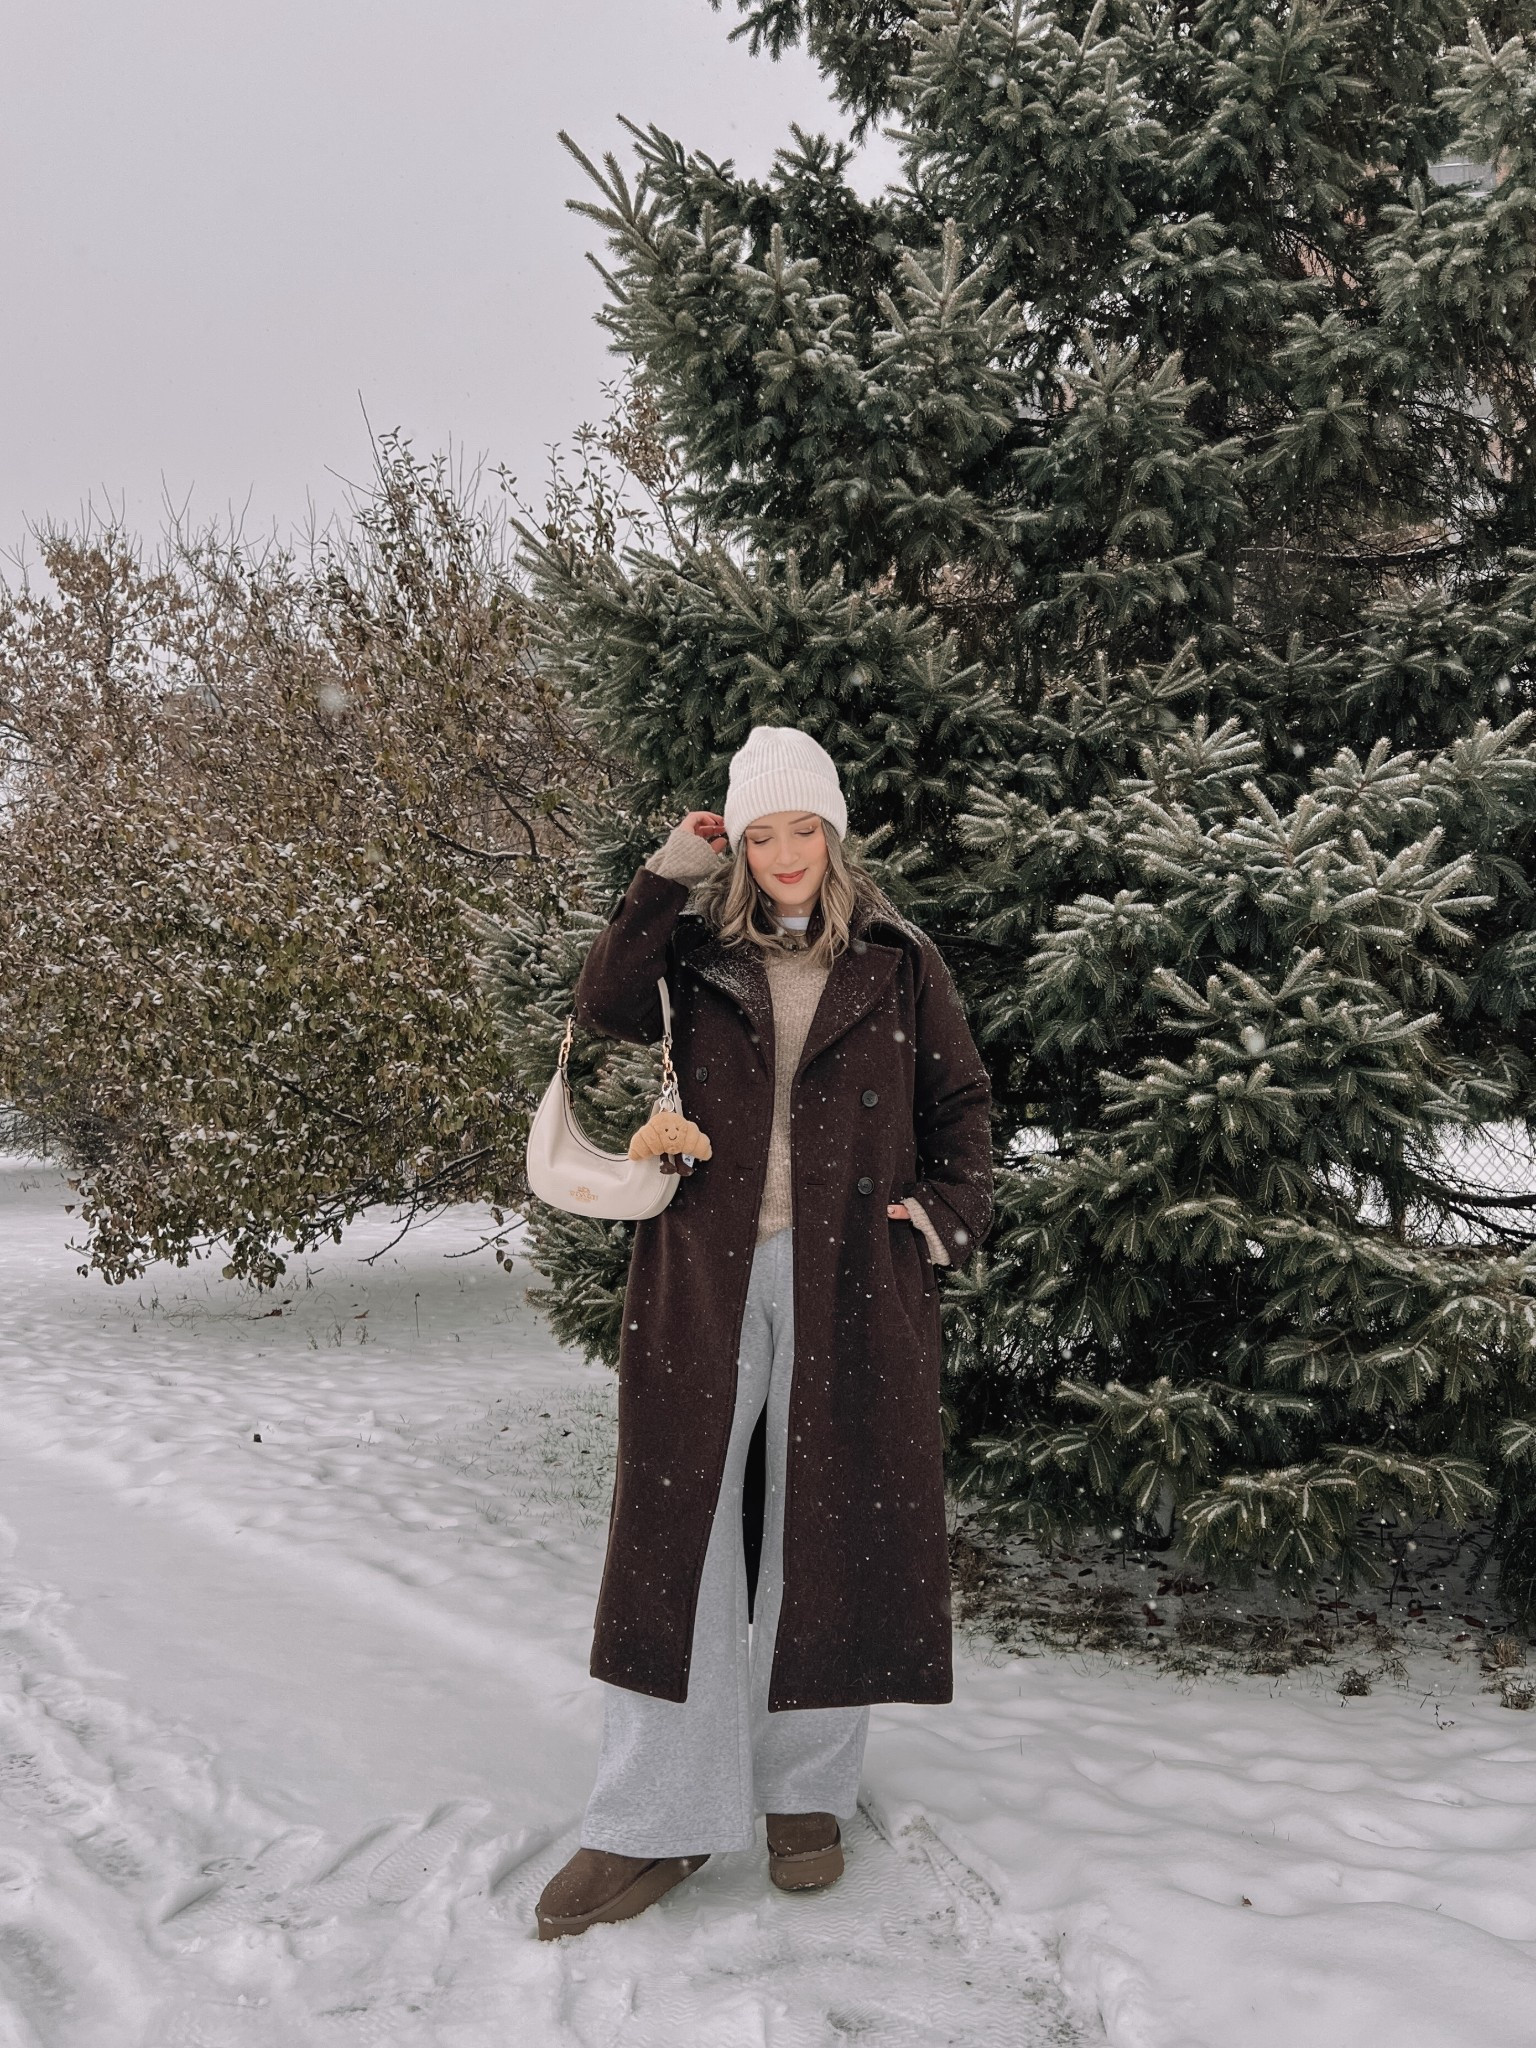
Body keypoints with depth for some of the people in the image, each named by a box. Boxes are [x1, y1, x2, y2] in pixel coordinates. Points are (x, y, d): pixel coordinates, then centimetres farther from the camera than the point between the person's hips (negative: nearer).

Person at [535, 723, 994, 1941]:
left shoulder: (899, 963, 7)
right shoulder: (699, 951, 9)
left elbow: (963, 1099, 12)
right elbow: (606, 1010, -9)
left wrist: (953, 1210, -2)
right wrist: (667, 879, -9)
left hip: (852, 1276, 0)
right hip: (707, 1270, 1)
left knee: (829, 1525, 5)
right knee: (677, 1521, 0)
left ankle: (807, 1793, 22)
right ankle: (661, 1819, 9)